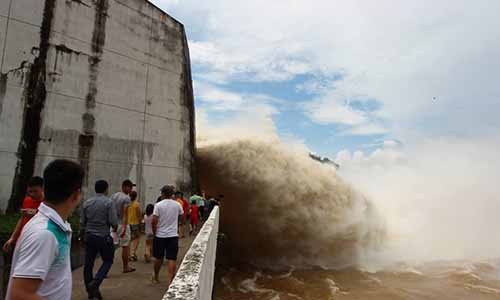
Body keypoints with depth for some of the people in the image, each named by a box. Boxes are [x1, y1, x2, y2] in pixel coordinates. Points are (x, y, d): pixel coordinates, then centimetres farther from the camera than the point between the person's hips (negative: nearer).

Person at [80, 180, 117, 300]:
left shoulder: (86, 203, 4)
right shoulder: (108, 202, -12)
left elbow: (82, 222, 8)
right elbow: (113, 222, -15)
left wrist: (83, 235, 20)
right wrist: (115, 228, 7)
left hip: (89, 237, 5)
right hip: (103, 237, -5)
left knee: (88, 263, 11)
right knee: (108, 261, 11)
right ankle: (95, 283, -7)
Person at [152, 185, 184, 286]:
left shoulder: (158, 205, -9)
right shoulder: (177, 205, -2)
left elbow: (154, 221, -12)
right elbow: (182, 217, 13)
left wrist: (154, 233, 1)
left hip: (160, 235, 0)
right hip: (173, 235, 0)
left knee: (158, 258, 16)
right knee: (172, 259, 0)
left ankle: (155, 277, 34)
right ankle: (170, 280, -5)